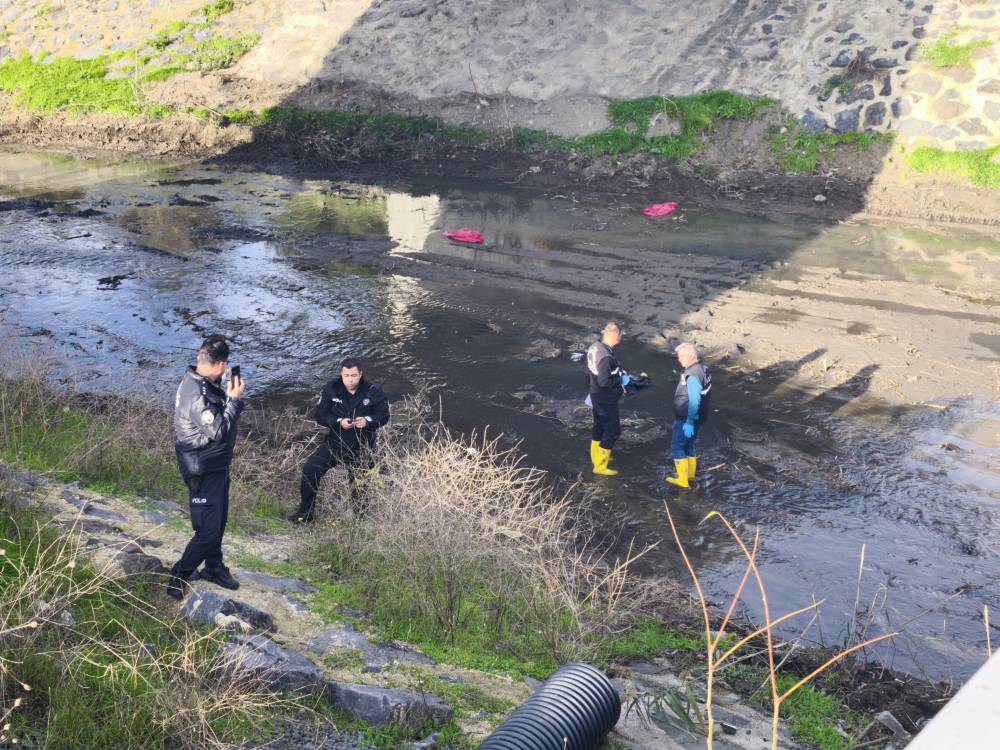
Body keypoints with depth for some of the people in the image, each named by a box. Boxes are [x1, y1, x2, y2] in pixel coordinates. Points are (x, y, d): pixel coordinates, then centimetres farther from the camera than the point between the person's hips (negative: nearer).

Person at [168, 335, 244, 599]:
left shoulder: (202, 383, 1)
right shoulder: (197, 394, -30)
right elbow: (219, 430, -28)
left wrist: (230, 396, -2)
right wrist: (234, 399, -20)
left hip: (216, 466, 10)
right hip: (204, 472, -10)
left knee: (218, 521, 23)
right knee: (208, 530, -1)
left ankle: (214, 568, 40)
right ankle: (178, 578, 14)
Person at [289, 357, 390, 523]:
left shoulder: (373, 391, -11)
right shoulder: (332, 389, -7)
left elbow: (384, 416, -7)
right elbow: (320, 415, -5)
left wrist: (367, 421, -27)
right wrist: (339, 422, -22)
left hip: (362, 446, -1)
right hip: (336, 441, 2)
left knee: (359, 482, 6)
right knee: (310, 469, -11)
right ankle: (305, 513, 4)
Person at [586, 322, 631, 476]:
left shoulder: (594, 347, -1)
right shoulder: (606, 357, -31)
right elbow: (605, 382, -30)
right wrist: (621, 379, -15)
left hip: (596, 395, 9)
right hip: (606, 400, -9)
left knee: (599, 426, 24)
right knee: (613, 430, 3)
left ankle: (596, 456, 41)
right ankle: (600, 466, 9)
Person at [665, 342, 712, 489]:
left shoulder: (692, 376, -25)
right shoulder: (703, 369, 6)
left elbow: (694, 401, -29)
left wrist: (689, 422, -27)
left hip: (686, 420, -9)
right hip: (697, 417, 9)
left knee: (677, 446, 2)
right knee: (689, 445, 21)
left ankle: (683, 480, 6)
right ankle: (690, 475, 32)